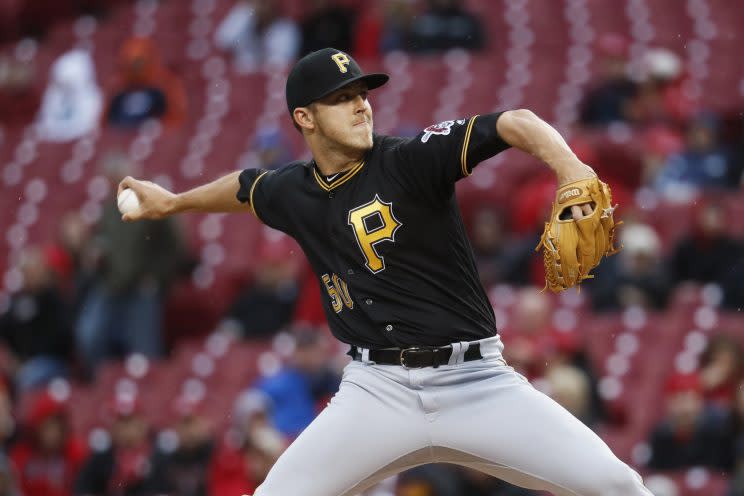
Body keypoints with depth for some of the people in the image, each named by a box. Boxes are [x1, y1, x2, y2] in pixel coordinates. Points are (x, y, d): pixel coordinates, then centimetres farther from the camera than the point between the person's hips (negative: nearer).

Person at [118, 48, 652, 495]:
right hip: (380, 389, 3)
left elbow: (515, 124, -22)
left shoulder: (412, 159, -9)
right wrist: (173, 202, 48)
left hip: (476, 380, -3)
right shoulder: (294, 193, 6)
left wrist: (571, 170, -42)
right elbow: (246, 186, 31)